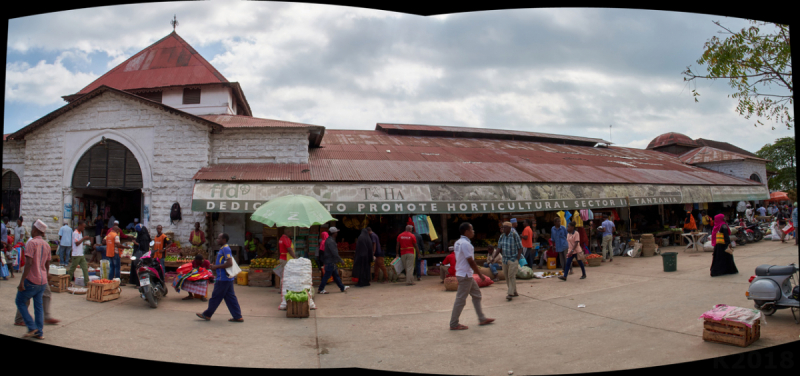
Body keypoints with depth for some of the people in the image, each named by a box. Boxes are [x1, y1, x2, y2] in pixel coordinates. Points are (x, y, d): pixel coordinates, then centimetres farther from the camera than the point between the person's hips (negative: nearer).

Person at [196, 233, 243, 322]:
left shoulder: (225, 249, -15)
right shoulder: (223, 249, 17)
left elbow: (229, 263, -24)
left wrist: (216, 267, -17)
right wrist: (214, 266, 13)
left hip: (223, 279, -10)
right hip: (228, 278, 10)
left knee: (216, 297, 3)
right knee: (230, 298, 9)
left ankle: (207, 315, 16)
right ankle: (238, 317, 9)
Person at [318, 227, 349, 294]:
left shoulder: (329, 240, 13)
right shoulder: (331, 241, -20)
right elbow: (334, 253, -24)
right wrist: (340, 260, -17)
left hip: (332, 262, 11)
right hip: (330, 262, -11)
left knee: (336, 275, 15)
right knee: (327, 276, -3)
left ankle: (342, 287, 22)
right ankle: (321, 290, 4)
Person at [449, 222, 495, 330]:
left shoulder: (458, 243, 11)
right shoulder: (465, 244, -19)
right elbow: (471, 261, -20)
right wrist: (480, 274, -13)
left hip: (467, 275, 10)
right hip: (465, 275, -10)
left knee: (476, 294, 16)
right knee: (461, 299, -3)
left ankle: (482, 319, 24)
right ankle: (454, 324, 4)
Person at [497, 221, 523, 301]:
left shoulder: (515, 235, -13)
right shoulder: (502, 236, 3)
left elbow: (520, 248, -9)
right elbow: (499, 248, 6)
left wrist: (518, 259, -14)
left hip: (513, 259, -6)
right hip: (505, 259, 6)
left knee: (511, 276, -12)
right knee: (507, 277, 9)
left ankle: (510, 294, -13)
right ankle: (514, 292, 22)